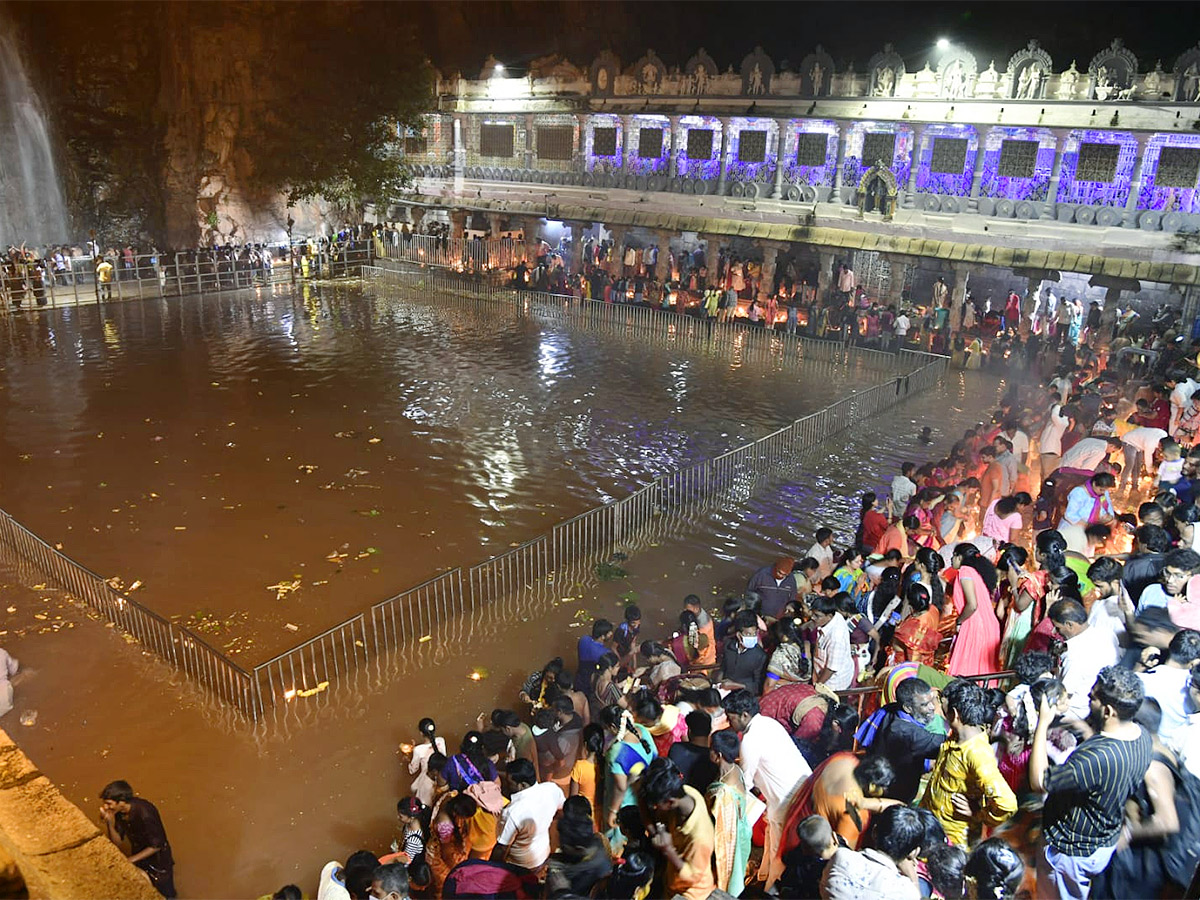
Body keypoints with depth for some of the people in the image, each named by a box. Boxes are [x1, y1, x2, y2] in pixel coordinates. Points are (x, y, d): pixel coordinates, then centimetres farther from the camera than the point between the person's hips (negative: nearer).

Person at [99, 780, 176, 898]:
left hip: (158, 859, -6)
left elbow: (156, 846, -27)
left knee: (165, 895, 13)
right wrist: (109, 823, -25)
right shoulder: (118, 811, -17)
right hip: (138, 857, 6)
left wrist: (131, 860, -25)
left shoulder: (145, 813, -37)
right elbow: (117, 842, -11)